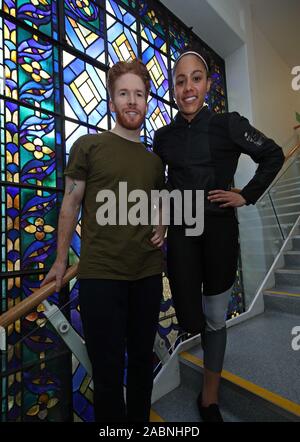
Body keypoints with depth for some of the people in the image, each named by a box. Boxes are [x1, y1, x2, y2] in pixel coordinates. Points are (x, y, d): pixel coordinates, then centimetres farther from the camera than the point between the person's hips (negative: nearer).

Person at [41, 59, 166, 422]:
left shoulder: (154, 160, 13)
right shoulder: (88, 146, 1)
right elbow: (70, 204, 1)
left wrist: (161, 228, 3)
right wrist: (61, 259, 1)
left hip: (148, 273, 5)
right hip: (100, 273, -4)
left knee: (142, 360, 20)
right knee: (108, 369, 8)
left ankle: (140, 418, 44)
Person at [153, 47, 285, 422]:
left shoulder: (228, 124, 0)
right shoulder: (163, 136, 7)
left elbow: (273, 155, 8)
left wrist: (247, 196, 0)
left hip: (219, 229, -1)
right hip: (181, 230, 2)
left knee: (215, 318, 9)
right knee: (190, 320, 1)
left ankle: (210, 399, 35)